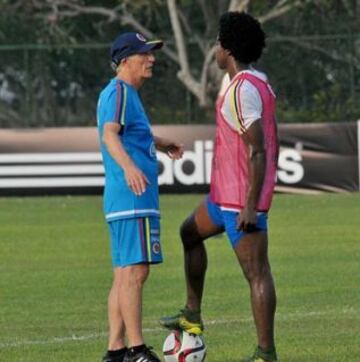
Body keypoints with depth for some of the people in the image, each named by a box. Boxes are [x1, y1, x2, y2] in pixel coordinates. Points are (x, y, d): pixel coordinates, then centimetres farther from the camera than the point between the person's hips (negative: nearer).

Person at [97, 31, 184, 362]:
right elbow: (109, 134, -27)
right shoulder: (120, 92, -10)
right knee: (135, 270, -13)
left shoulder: (125, 94, 21)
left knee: (125, 273, 9)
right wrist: (129, 166, -45)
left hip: (123, 199, 11)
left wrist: (160, 144, 54)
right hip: (133, 198, -11)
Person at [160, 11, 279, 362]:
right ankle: (192, 316, 33)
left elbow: (258, 151, -25)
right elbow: (272, 143, 18)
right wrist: (265, 190, 26)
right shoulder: (258, 83, 11)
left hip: (241, 198, -11)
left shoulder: (243, 90, -20)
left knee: (256, 271, -9)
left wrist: (251, 206, -26)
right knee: (191, 232, 27)